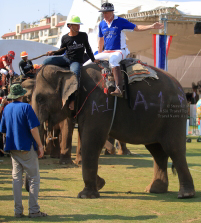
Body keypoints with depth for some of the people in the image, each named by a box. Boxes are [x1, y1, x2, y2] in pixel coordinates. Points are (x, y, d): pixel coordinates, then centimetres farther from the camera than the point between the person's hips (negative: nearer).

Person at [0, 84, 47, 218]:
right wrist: (40, 145, -10)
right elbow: (33, 128, -15)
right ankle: (34, 210, -2)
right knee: (34, 178, 1)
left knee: (16, 178, 9)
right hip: (27, 147, -6)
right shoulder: (25, 107, -11)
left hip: (13, 148, 6)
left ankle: (18, 210, 9)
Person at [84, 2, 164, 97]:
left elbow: (136, 27, -1)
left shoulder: (120, 21, -3)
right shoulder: (102, 24, 11)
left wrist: (152, 26, -12)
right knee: (86, 65, -8)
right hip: (106, 52, 6)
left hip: (119, 51, -6)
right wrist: (99, 55, 23)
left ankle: (119, 89, -53)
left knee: (113, 58, -42)